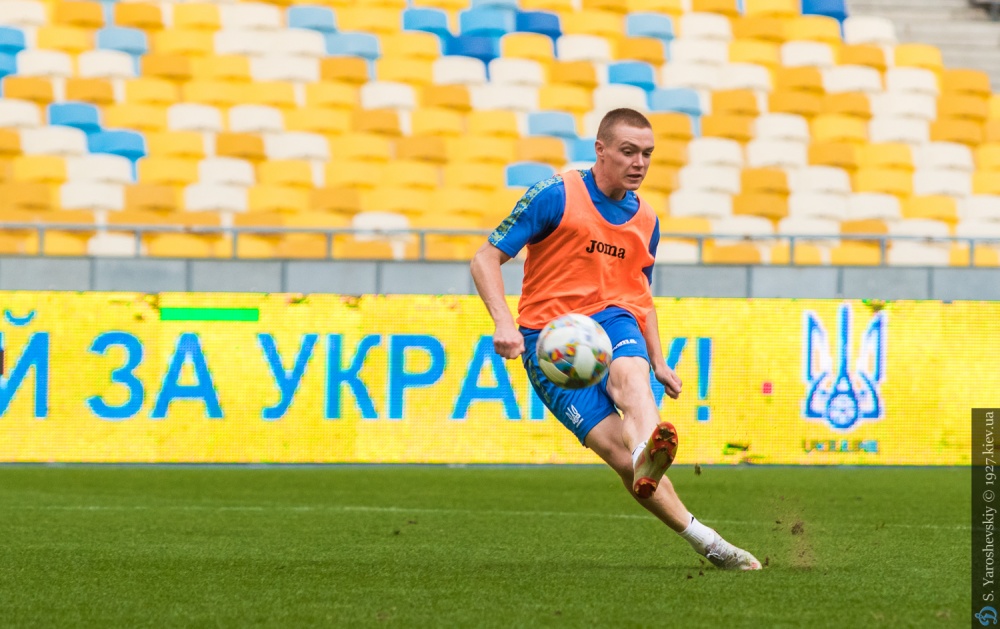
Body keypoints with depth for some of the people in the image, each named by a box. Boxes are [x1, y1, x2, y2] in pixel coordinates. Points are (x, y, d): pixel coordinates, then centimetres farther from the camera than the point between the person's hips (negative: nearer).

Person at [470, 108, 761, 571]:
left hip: (613, 320, 3)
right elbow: (486, 259, -5)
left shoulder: (646, 221, 13)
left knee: (631, 375, -35)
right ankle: (702, 540, -21)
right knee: (613, 445, -20)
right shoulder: (557, 196, -4)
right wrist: (503, 322, -20)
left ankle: (650, 455, -67)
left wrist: (658, 362, 18)